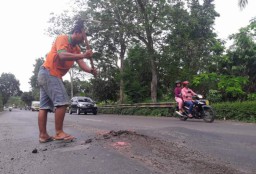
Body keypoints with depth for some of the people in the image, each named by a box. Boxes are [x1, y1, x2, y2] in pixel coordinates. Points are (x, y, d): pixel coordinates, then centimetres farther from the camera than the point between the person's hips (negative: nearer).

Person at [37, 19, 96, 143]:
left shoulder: (76, 48, 14)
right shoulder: (62, 38, -8)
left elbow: (81, 64, 1)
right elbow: (62, 55, -26)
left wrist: (91, 70, -19)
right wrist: (83, 55, -30)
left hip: (54, 76, 9)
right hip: (49, 73, -9)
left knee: (45, 105, 6)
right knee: (62, 102, -13)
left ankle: (43, 135, 11)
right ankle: (59, 133, -8)